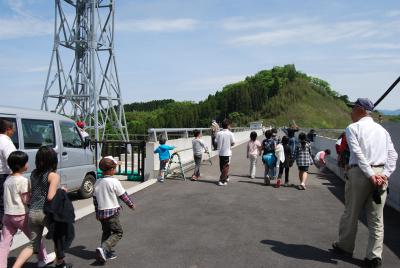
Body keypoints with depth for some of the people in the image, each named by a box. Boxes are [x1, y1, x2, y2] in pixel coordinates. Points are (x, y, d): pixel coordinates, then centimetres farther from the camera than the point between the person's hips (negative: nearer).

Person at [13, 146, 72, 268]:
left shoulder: (33, 174, 8)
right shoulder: (53, 176, -12)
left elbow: (30, 194, 11)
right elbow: (50, 197, -20)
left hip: (32, 212, 5)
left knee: (33, 245, 15)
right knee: (57, 237, 20)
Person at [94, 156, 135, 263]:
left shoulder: (97, 182, 4)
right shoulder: (114, 182, -16)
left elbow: (95, 199, 12)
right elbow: (123, 195, -7)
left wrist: (97, 212, 23)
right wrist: (131, 204, 9)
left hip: (101, 212, 7)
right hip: (112, 212, -7)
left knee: (106, 232, 20)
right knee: (118, 232, 3)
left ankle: (106, 253, 22)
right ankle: (104, 249, -13)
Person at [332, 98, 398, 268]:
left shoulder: (353, 128, -1)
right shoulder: (382, 129, 15)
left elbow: (358, 153, -14)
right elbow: (393, 155, 6)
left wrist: (370, 174, -15)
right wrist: (385, 174, -3)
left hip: (359, 172, -4)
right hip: (380, 173, 5)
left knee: (351, 213, 10)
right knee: (376, 218, 8)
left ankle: (345, 247, 25)